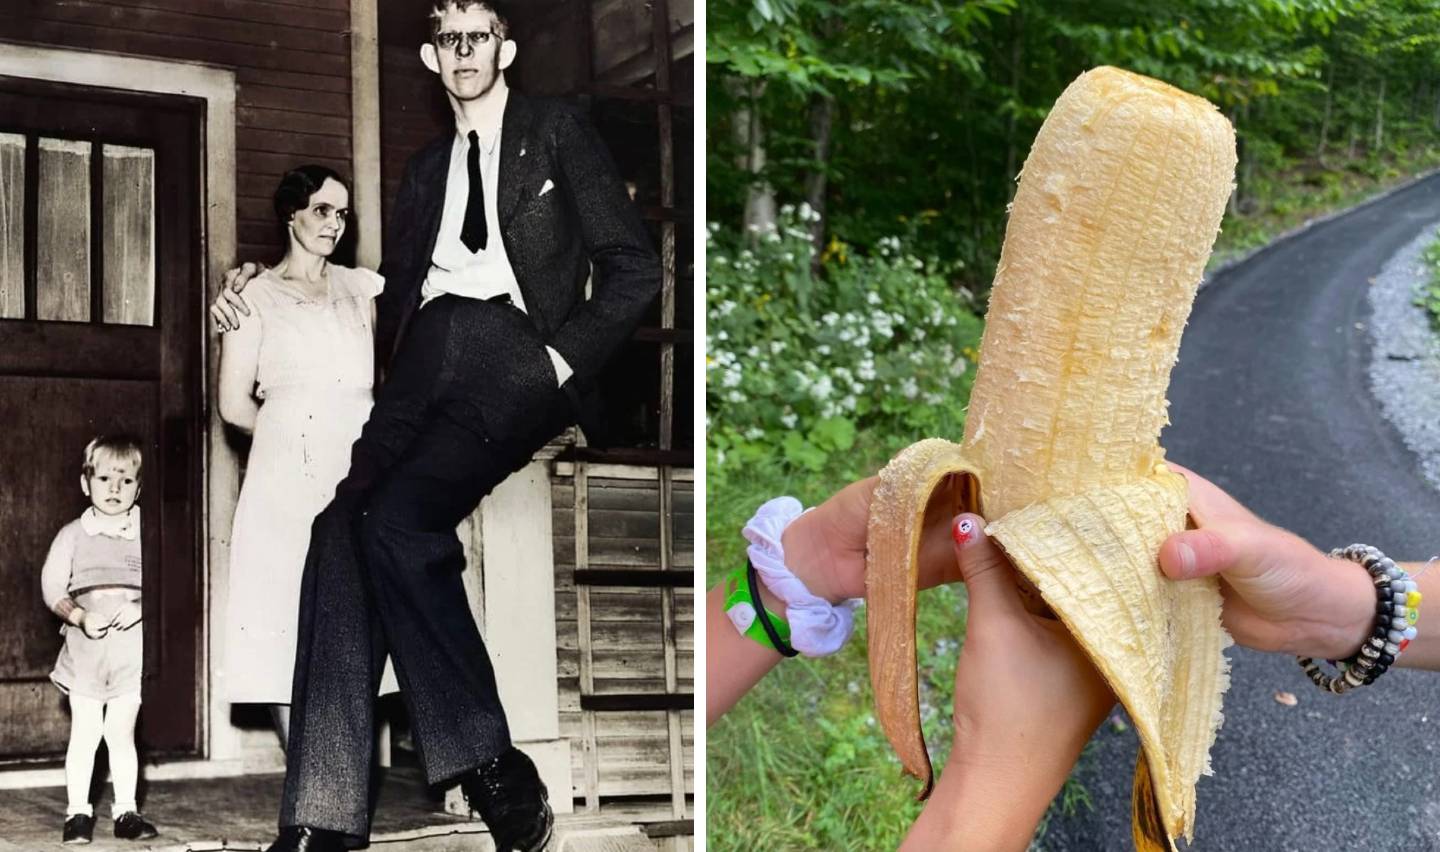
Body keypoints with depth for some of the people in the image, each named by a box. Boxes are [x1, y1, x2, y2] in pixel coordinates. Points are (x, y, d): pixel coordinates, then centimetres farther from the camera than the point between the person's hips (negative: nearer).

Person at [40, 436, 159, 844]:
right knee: (84, 731, 1)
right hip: (85, 643, 0)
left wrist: (140, 609, -16)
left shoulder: (147, 535, 4)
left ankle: (126, 812, 11)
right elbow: (52, 586, 0)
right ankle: (77, 813, 8)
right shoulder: (73, 534, 4)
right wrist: (80, 617, -16)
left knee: (122, 732, 4)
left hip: (132, 644, 0)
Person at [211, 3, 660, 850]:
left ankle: (488, 767, -21)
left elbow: (634, 267, 7)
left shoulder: (556, 131, 14)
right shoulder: (427, 167, 30)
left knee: (393, 520, -29)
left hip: (512, 353, -5)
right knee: (342, 525, -21)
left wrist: (563, 361, -5)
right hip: (427, 354, 5)